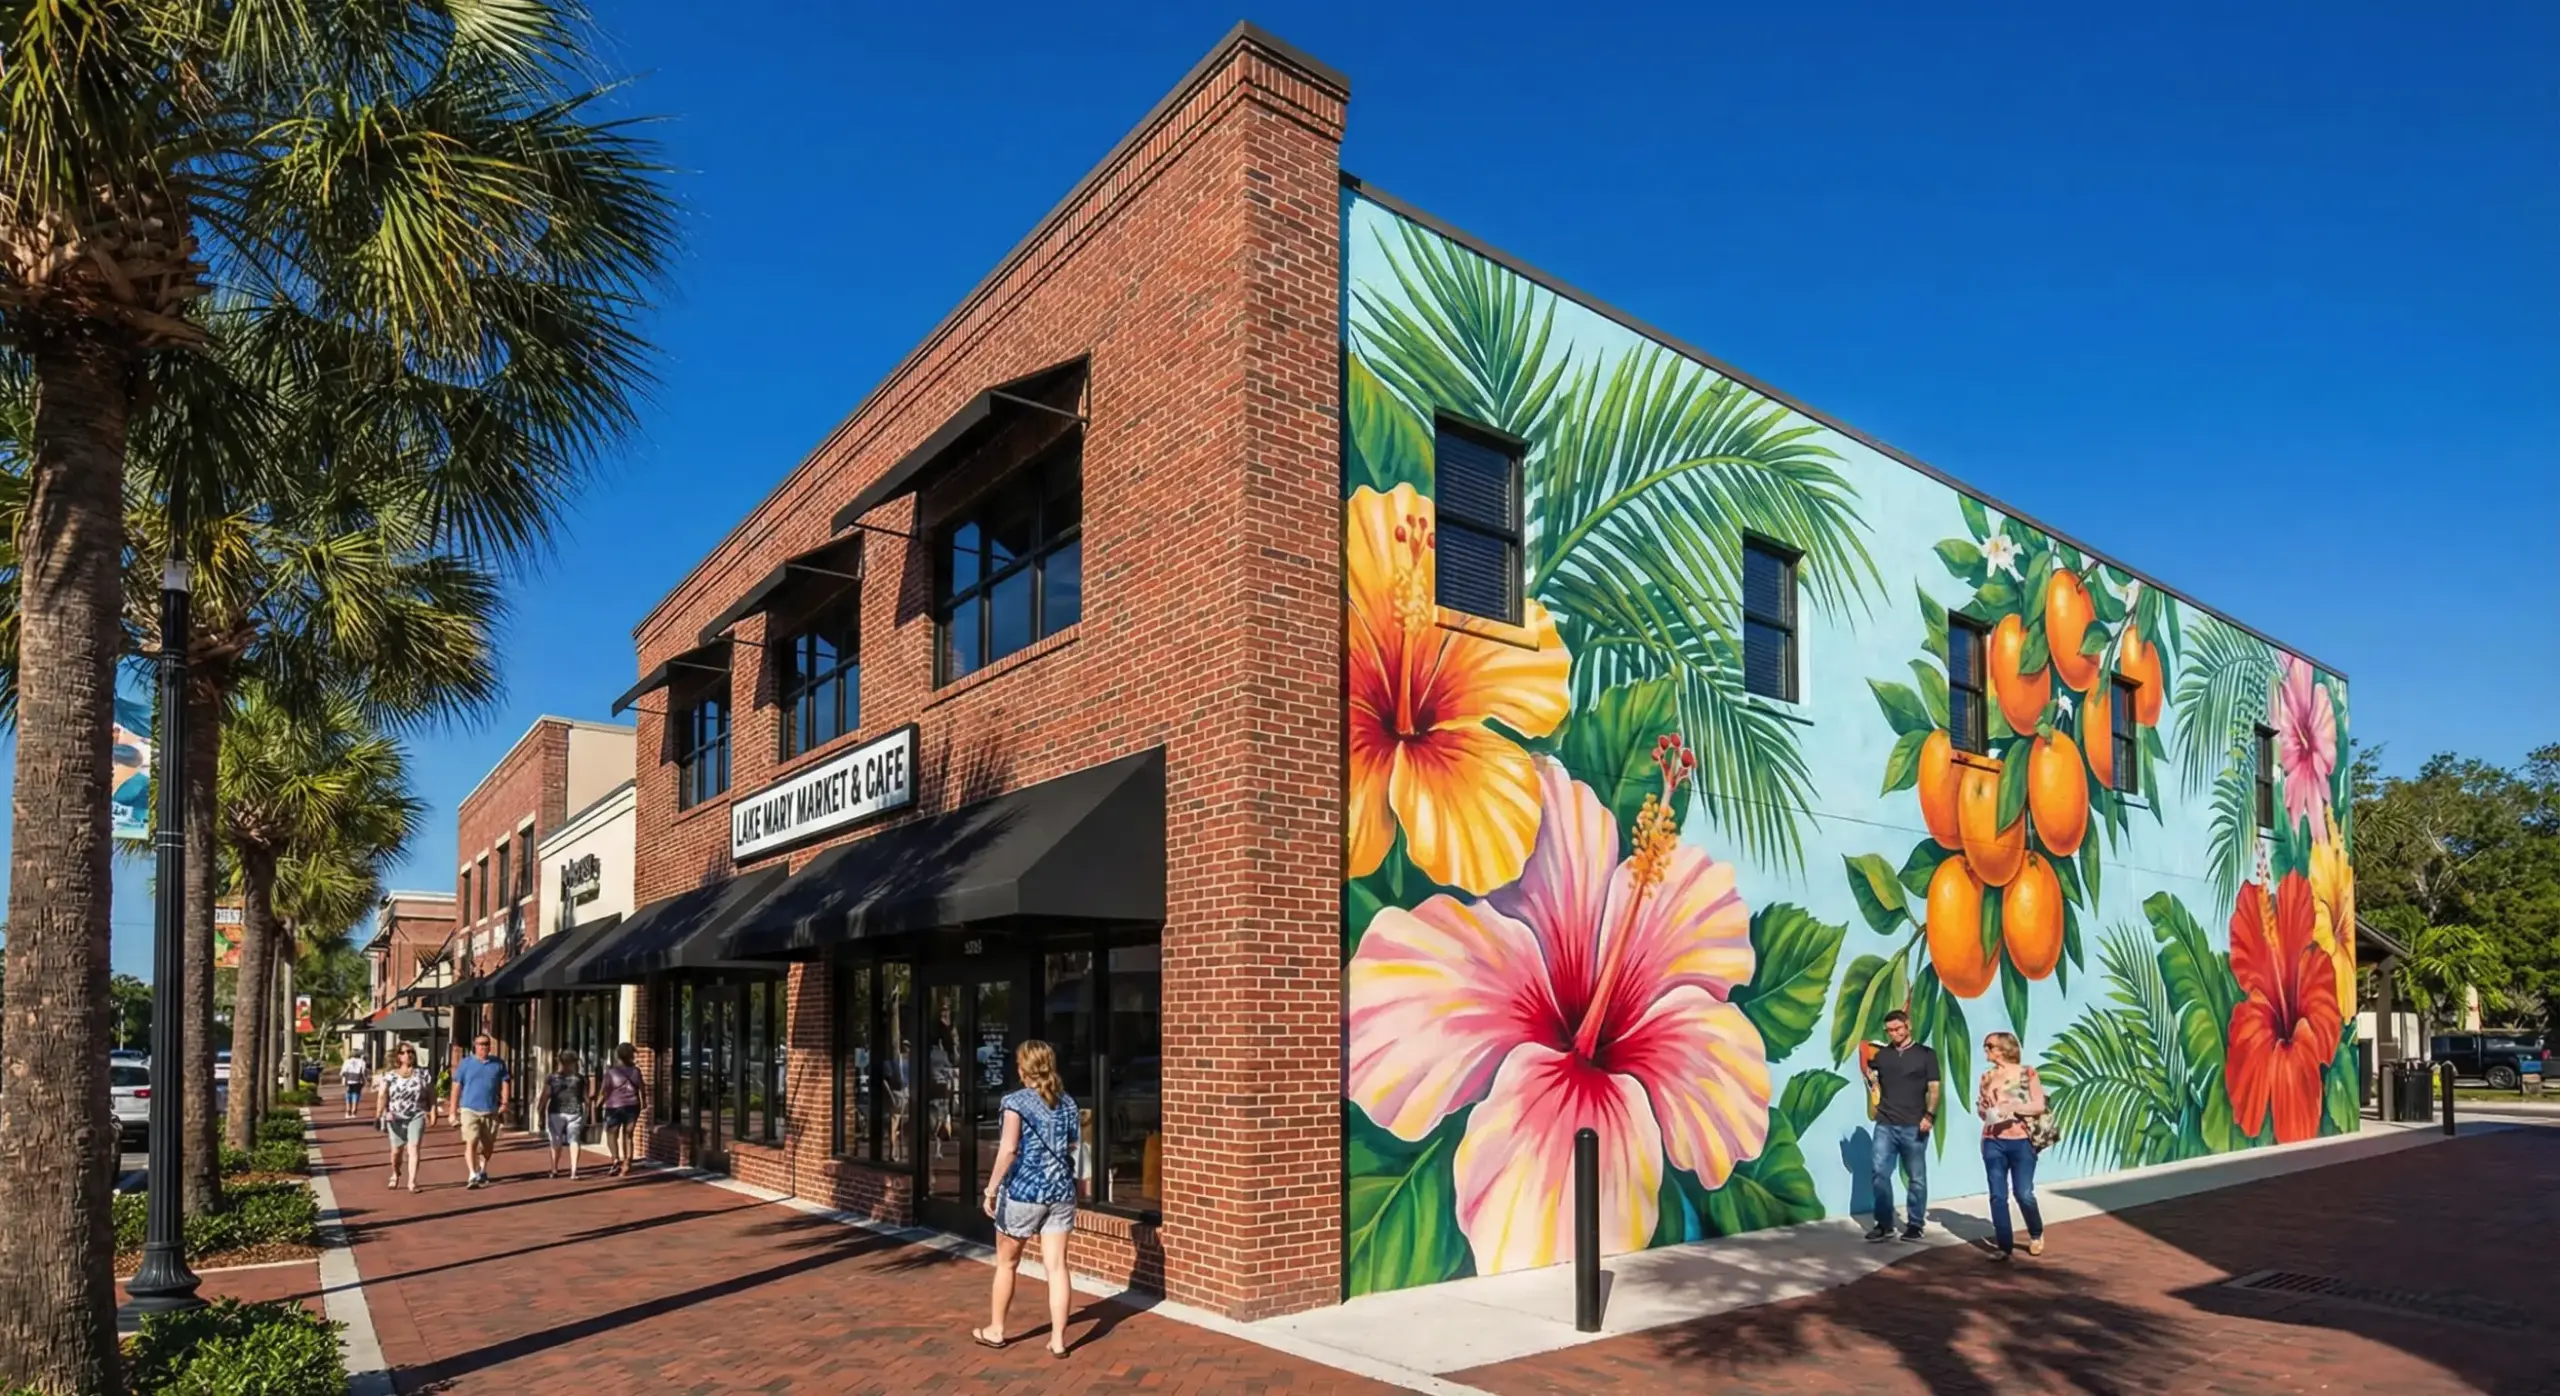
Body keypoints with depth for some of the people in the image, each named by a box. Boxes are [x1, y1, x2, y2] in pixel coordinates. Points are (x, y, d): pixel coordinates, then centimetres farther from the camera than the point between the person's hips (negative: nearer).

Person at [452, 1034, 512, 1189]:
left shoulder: (498, 1063, 7)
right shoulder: (465, 1063, 2)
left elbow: (505, 1083, 8)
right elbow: (457, 1087, 2)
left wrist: (504, 1103, -5)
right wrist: (453, 1110, -2)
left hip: (491, 1111, 3)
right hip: (470, 1110, -3)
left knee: (488, 1145, 13)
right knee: (471, 1143, -12)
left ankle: (482, 1171, 34)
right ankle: (473, 1176, -14)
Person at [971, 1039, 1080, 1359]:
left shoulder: (1017, 1101, -9)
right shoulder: (1067, 1102, 7)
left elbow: (1008, 1150, -16)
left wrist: (991, 1190, -11)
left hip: (1024, 1191, -4)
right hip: (1060, 1191, 4)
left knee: (1006, 1263, 14)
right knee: (1056, 1266, 4)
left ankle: (995, 1330, 27)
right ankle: (1058, 1339, 3)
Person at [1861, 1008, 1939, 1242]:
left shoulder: (1925, 1054, 4)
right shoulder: (1881, 1054, 12)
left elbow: (1933, 1088, 0)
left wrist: (1929, 1115, -12)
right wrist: (1867, 1070, -2)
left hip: (1914, 1126, -2)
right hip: (1885, 1124, 3)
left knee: (1917, 1177, 4)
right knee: (1878, 1172, -5)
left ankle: (1914, 1224, 15)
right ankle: (1884, 1224, 3)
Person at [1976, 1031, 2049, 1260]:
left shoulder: (2027, 1073, -2)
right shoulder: (1987, 1077, 9)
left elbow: (2039, 1105, -6)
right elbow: (1980, 1108, 16)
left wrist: (2013, 1106, -19)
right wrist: (1984, 1111, -6)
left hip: (2021, 1142, -4)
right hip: (1993, 1143, 4)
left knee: (2024, 1194, -2)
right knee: (1998, 1196, 1)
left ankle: (2036, 1235, 26)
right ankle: (2003, 1245, 9)